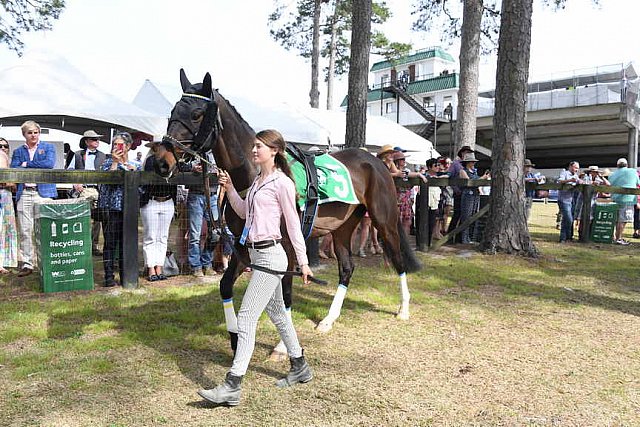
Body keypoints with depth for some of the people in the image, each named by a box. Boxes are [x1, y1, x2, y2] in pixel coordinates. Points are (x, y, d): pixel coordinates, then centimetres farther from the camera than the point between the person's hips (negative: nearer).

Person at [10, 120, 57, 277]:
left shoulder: (48, 147, 11)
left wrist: (27, 165, -3)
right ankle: (27, 264, 7)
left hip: (43, 192, -2)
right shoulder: (18, 151, 18)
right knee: (25, 231, 1)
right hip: (24, 194, 3)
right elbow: (14, 170, 3)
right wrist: (38, 168, -8)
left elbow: (49, 164, -8)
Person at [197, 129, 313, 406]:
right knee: (277, 313, 18)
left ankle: (232, 388, 0)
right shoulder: (257, 181, 13)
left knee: (246, 318, -8)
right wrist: (229, 188, 9)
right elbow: (244, 212, 21)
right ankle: (300, 368, 34)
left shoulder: (282, 183, -12)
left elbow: (293, 225, -10)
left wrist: (303, 262, -8)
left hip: (270, 256, -10)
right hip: (258, 254, 10)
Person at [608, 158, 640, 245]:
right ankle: (618, 239, -7)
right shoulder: (632, 171, 3)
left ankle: (618, 237, 17)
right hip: (627, 199, -5)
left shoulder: (613, 175, 11)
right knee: (623, 220, -5)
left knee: (618, 220, 12)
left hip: (615, 198, 5)